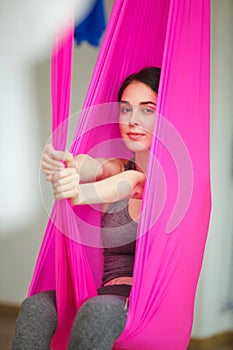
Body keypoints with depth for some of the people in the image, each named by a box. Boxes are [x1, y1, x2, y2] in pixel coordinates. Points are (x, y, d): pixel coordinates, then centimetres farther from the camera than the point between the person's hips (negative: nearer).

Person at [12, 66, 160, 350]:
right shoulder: (119, 169, 14)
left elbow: (133, 182, -22)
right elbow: (92, 167, -11)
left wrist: (79, 194, -44)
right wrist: (63, 163, -37)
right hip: (115, 292, 5)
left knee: (99, 310, -36)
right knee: (36, 307, -23)